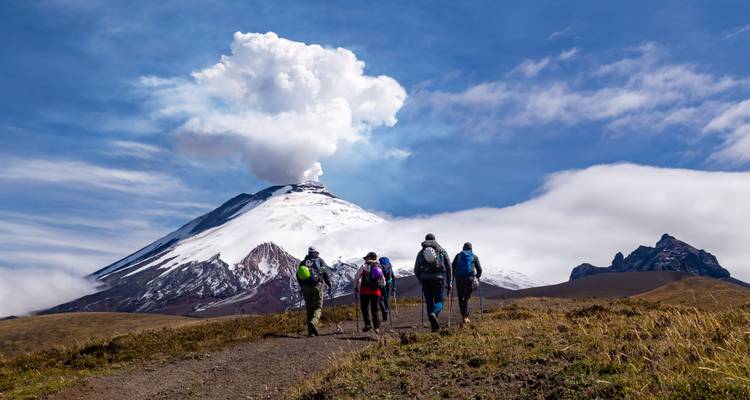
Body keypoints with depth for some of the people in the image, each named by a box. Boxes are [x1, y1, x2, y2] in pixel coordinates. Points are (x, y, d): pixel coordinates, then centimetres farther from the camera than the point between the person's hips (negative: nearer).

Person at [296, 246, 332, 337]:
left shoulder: (303, 262, 15)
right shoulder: (320, 260, 9)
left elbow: (298, 275, 12)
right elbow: (325, 272, 0)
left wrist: (302, 286, 24)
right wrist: (329, 284, 12)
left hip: (305, 288, 3)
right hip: (317, 286, -3)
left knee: (309, 309, 11)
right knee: (318, 307, 0)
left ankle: (311, 331, 9)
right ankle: (313, 322, -29)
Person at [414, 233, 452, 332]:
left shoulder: (421, 252, 11)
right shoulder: (442, 251, 9)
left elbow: (416, 270, 11)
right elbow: (448, 268, 5)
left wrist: (421, 280, 27)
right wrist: (449, 282, 10)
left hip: (425, 280, 1)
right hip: (438, 279, -1)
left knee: (429, 303, 10)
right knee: (439, 301, 5)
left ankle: (435, 326, 10)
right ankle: (434, 313, -28)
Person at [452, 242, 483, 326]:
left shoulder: (458, 256, 12)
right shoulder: (474, 257, 11)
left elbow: (452, 267, 4)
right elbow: (479, 269, 4)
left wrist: (452, 278, 13)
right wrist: (477, 278, 18)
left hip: (459, 279, 0)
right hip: (469, 279, 0)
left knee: (460, 298, 13)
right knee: (466, 298, 6)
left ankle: (464, 317, 9)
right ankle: (465, 318, -6)